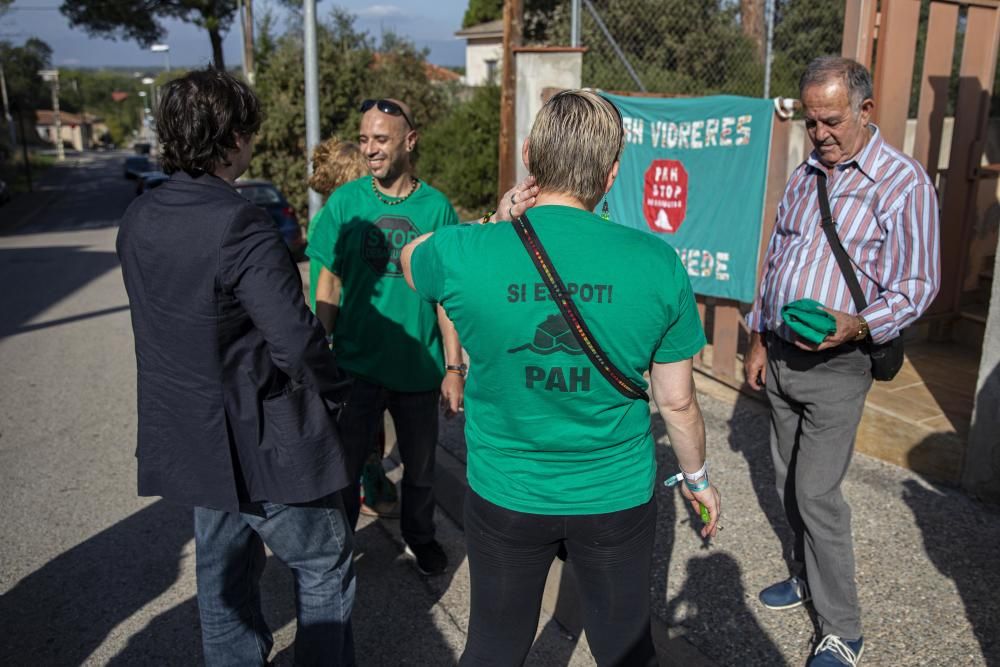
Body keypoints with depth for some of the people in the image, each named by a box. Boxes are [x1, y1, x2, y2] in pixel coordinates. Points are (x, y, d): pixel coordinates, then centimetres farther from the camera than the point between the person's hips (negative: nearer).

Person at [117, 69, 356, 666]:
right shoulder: (240, 226, -24)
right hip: (260, 444, -8)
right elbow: (298, 343, -28)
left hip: (188, 439, 8)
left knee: (223, 581, 22)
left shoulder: (139, 220, 1)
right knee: (325, 572, 12)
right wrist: (336, 397, -10)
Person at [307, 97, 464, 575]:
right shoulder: (345, 201, -5)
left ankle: (420, 538, 42)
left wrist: (454, 367, -2)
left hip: (419, 368, 1)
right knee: (343, 466, 12)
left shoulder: (436, 207, -5)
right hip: (355, 366, 0)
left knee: (420, 468, 17)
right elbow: (328, 286, -2)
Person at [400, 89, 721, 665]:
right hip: (617, 498, 1)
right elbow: (677, 402, -5)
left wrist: (498, 228, -6)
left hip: (504, 494, 0)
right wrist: (698, 478, 14)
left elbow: (410, 257, 8)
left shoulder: (464, 254, -18)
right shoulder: (657, 262, -15)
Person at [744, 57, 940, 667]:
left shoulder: (903, 182, -10)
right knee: (790, 482, 15)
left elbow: (917, 285, -12)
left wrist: (856, 325, -28)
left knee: (817, 493, -5)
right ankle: (808, 577, 35)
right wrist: (759, 339, 14)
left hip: (836, 365, -6)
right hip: (780, 354, 7)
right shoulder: (804, 177, 10)